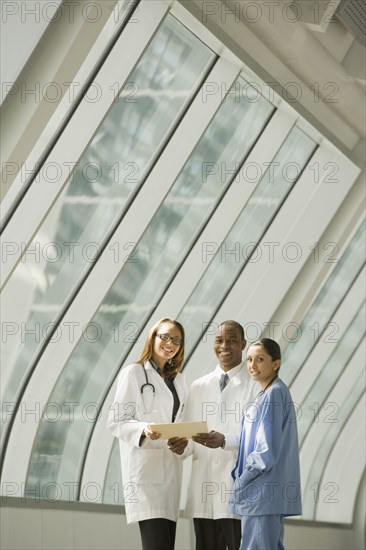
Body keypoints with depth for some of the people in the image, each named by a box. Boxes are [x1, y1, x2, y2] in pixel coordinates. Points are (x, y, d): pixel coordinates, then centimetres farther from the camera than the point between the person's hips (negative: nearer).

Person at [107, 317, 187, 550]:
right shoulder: (133, 373, 0)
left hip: (172, 467, 7)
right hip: (145, 467, -6)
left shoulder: (178, 379, 19)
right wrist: (144, 430, -23)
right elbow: (116, 421, -6)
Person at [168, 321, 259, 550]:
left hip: (239, 489, -5)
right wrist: (183, 445, -10)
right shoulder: (198, 387, 16)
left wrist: (225, 441, -25)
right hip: (204, 492, 5)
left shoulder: (256, 385, 0)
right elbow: (190, 436, 13)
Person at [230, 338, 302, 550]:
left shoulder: (274, 394, -13)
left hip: (263, 491, -10)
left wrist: (243, 480, -10)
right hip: (271, 493, 10)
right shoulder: (267, 394, 16)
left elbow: (267, 449, -17)